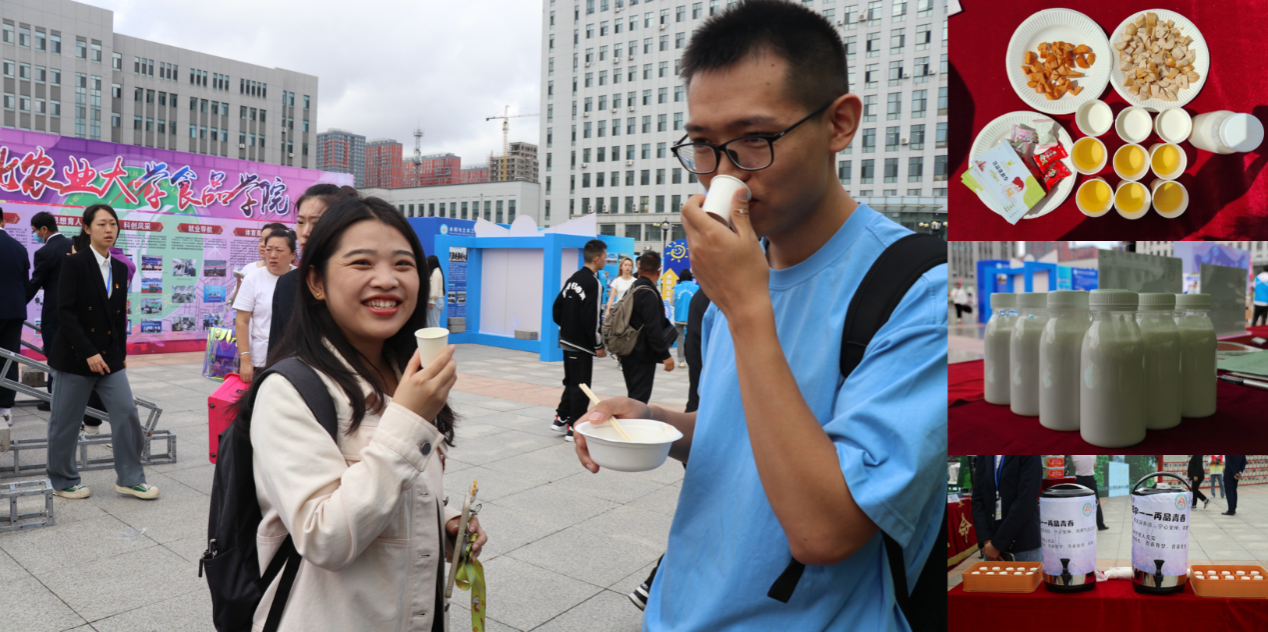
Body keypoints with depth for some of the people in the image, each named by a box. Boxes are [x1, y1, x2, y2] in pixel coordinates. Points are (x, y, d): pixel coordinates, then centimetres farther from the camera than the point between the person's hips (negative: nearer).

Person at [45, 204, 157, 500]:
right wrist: (88, 353, -19)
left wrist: (122, 353, 13)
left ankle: (129, 478, 10)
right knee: (66, 421, 7)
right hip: (75, 356, -5)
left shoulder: (120, 268, 9)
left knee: (127, 413, -1)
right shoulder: (74, 263, -9)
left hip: (110, 357, 5)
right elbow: (65, 312, -15)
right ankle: (63, 481, 24)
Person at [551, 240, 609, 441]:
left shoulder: (573, 279, 11)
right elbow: (591, 318, -21)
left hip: (567, 341, 9)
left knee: (571, 383, 19)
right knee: (580, 386, 0)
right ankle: (574, 428, 7)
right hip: (582, 344, -9)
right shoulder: (593, 283, -17)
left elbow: (557, 307, 13)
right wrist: (598, 345, -14)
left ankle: (561, 419, 23)